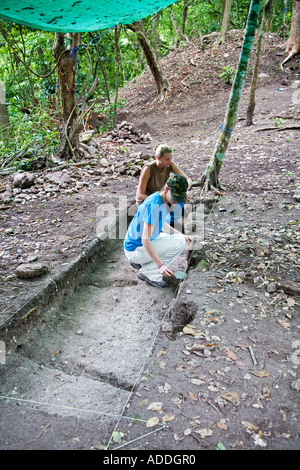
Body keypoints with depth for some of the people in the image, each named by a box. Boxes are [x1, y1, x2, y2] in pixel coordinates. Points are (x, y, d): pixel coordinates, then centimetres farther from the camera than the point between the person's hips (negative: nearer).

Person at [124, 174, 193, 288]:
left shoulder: (161, 198, 3)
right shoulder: (154, 205, -27)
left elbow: (161, 224, 21)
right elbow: (145, 240, -30)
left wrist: (182, 235, 12)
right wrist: (161, 265, -35)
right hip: (134, 250, -9)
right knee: (180, 242, -15)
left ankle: (140, 262, 13)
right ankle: (149, 273, -8)